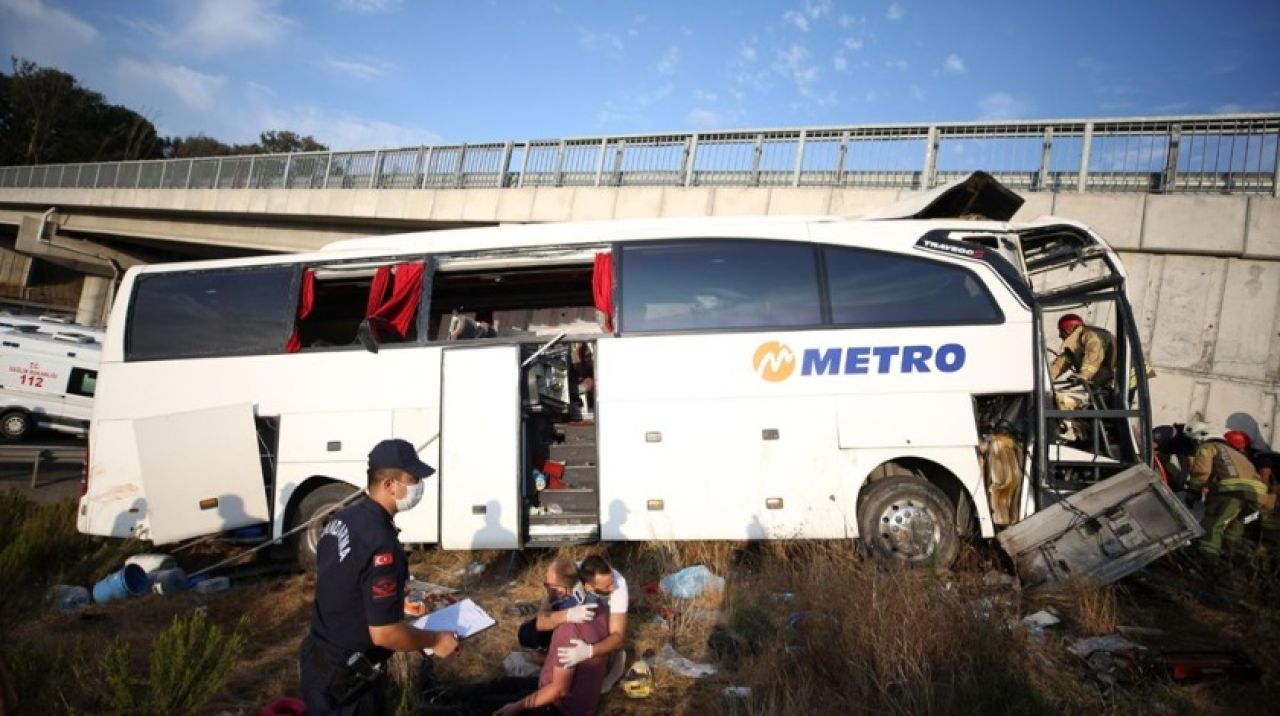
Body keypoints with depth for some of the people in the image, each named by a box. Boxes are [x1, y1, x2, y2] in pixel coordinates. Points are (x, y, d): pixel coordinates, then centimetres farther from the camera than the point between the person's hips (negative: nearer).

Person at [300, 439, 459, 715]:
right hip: (347, 677, -8)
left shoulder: (343, 519, -1)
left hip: (319, 659, 8)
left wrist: (393, 603, 19)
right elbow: (384, 633, -28)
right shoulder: (381, 544, -30)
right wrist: (435, 640, -13)